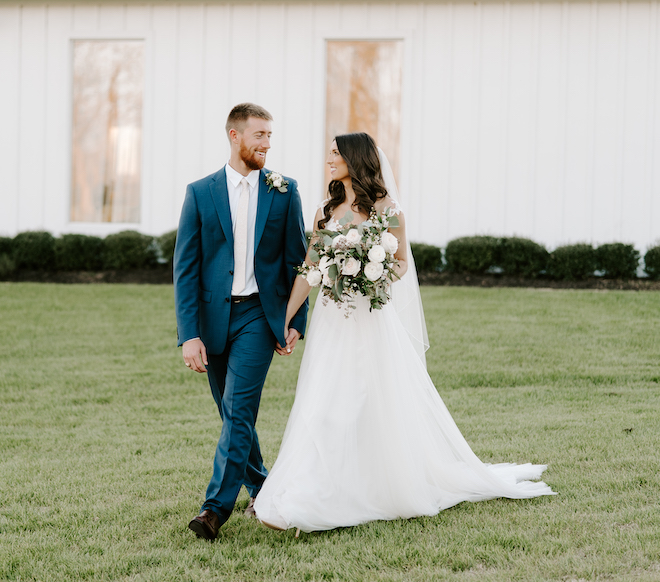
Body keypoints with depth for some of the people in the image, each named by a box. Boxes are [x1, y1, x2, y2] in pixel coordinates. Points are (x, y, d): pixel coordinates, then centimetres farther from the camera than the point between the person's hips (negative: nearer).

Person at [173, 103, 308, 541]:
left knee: (239, 409, -13)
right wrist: (189, 334, -9)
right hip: (214, 317, 2)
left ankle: (217, 508, -14)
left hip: (259, 315, -2)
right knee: (234, 414, 12)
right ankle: (260, 487, 31)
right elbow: (185, 268, -2)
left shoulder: (284, 191, 3)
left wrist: (297, 321, 1)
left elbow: (297, 259, 7)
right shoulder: (200, 193, 1)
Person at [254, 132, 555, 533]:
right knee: (322, 407, 1)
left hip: (372, 319, -4)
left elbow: (402, 263, 3)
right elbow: (309, 271, 9)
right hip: (331, 321, 4)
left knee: (386, 405, 1)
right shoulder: (326, 212, 9)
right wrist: (283, 320, 4)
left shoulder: (385, 210, -3)